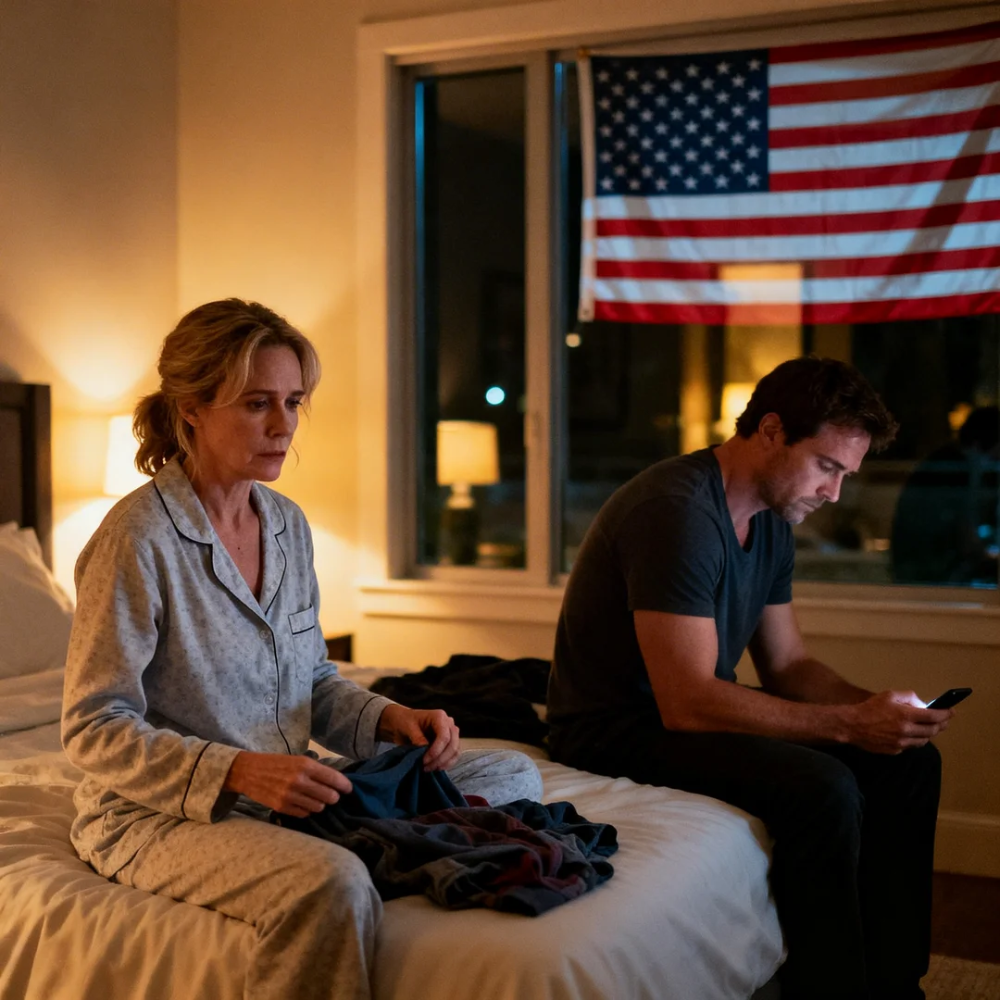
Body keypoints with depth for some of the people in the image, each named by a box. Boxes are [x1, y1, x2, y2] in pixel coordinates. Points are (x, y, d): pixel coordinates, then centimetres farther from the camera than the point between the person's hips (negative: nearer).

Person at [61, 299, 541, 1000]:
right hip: (158, 813, -7)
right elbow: (94, 730, -16)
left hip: (281, 793, 8)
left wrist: (386, 719, -5)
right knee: (332, 885, -37)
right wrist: (235, 771, -28)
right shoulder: (139, 539, -15)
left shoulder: (287, 524, 8)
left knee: (514, 776, 4)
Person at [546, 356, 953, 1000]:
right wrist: (847, 724, -27)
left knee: (909, 764, -1)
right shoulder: (677, 511, -25)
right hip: (615, 728, -9)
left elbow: (788, 666, 12)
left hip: (693, 709, 10)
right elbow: (687, 703, -29)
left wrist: (875, 706, -8)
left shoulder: (772, 522, 6)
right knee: (821, 788, -29)